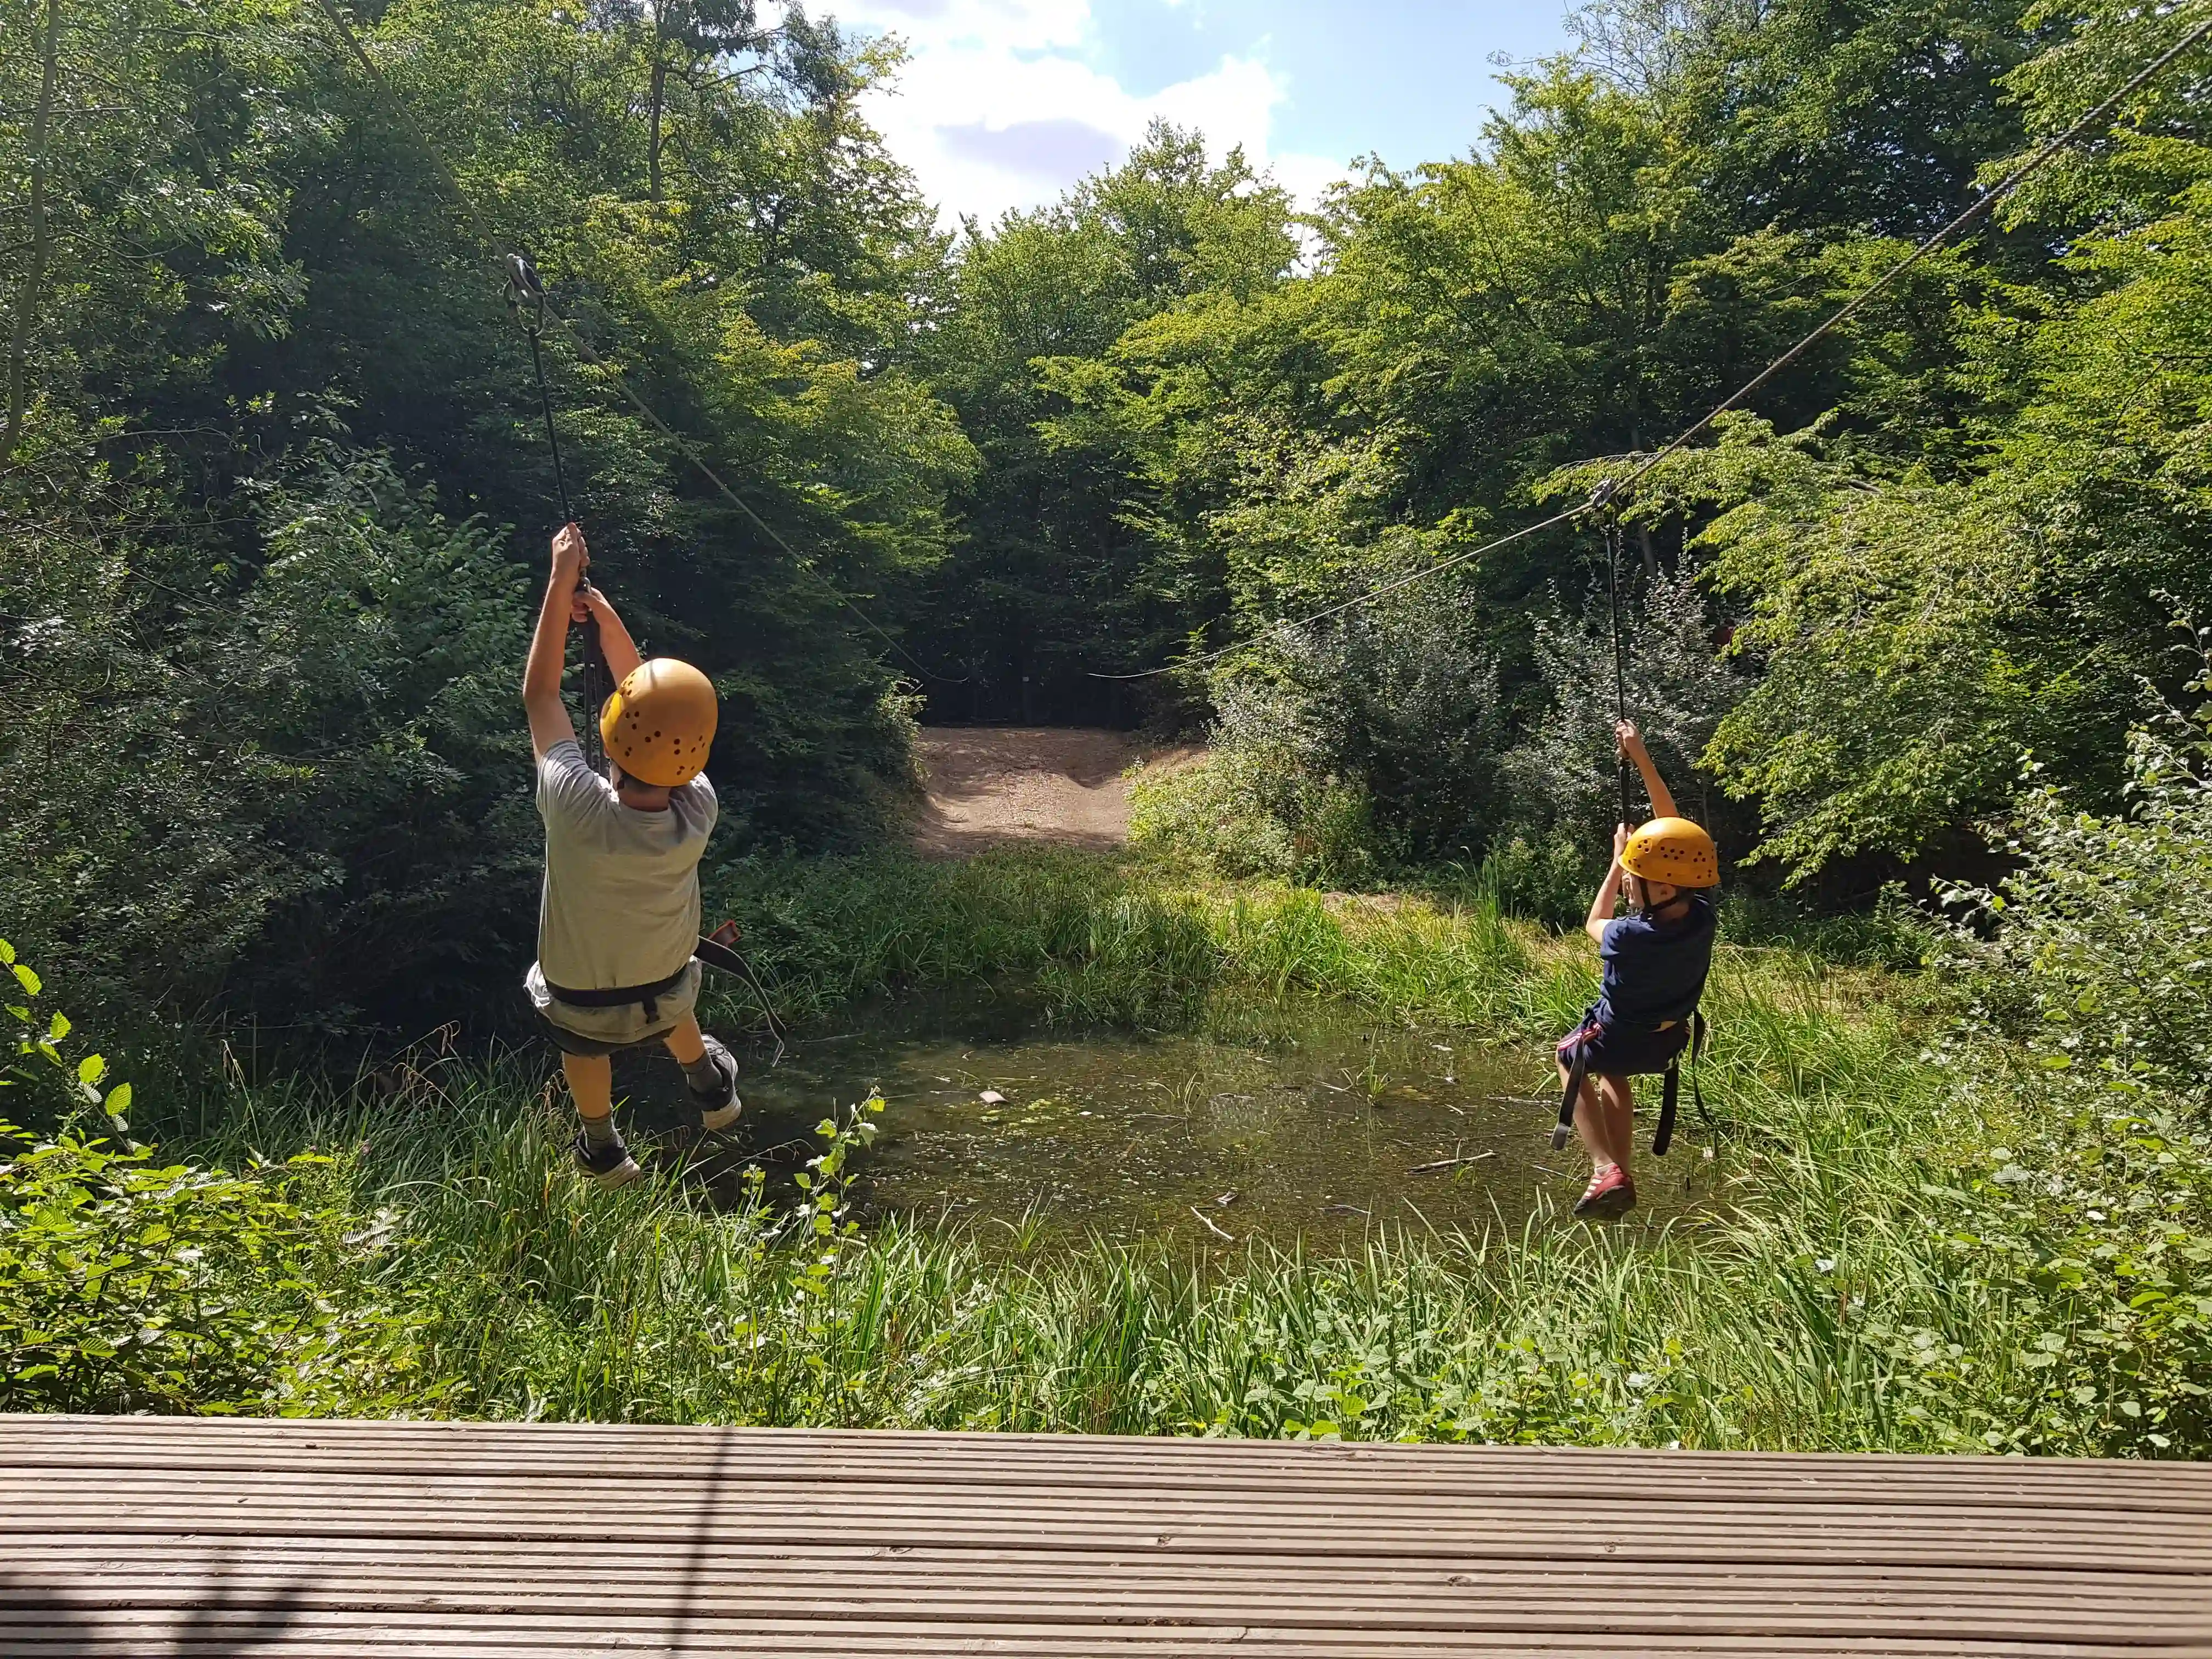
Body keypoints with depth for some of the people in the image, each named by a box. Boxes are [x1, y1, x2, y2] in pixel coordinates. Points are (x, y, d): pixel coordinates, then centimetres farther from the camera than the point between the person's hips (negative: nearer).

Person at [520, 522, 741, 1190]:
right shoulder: (698, 812, -32)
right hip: (664, 986, 2)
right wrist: (609, 623, -16)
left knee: (584, 1047, 33)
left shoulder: (577, 810, -40)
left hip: (580, 997, -2)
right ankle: (711, 1090, 63)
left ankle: (604, 1151, 57)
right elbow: (662, 714, -14)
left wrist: (561, 584, -22)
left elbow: (539, 696, -25)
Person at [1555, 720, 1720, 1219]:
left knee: (1570, 1058, 26)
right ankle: (1622, 1174, 30)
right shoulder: (1702, 915, -24)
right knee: (1613, 1071, 34)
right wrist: (1641, 759, -12)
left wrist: (1617, 859, -5)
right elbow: (1673, 829, -15)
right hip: (1666, 1042, 5)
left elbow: (1594, 924, -10)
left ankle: (1607, 1170, 8)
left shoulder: (1630, 938, -37)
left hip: (1616, 1038, -5)